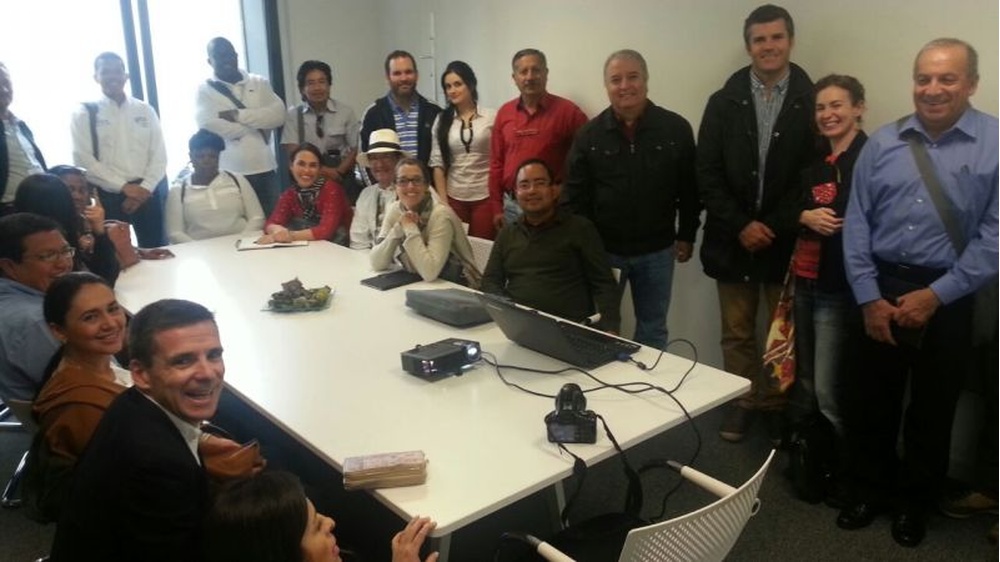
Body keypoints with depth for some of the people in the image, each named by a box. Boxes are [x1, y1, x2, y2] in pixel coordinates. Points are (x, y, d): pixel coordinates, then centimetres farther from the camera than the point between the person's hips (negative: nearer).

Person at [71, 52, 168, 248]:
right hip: (109, 196, -2)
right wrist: (124, 186, -12)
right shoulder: (84, 114, 3)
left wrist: (145, 188, -8)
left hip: (149, 193, 2)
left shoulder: (145, 110, 10)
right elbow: (83, 160, -6)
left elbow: (159, 154, 5)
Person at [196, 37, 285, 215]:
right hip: (230, 173, -2)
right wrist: (258, 123, -7)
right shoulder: (204, 90, 4)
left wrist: (238, 114, -11)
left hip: (264, 169, 3)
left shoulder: (259, 83, 11)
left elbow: (278, 114, -2)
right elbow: (208, 126, -13)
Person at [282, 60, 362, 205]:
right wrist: (321, 170, -16)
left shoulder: (345, 111, 2)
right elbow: (293, 152, -4)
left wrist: (338, 171, -13)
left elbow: (355, 149, 2)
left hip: (342, 178, 0)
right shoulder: (293, 115, 3)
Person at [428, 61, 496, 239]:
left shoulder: (491, 117, -2)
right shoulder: (442, 120, 6)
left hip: (485, 196, -2)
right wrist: (443, 201, -2)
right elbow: (437, 163, 4)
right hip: (454, 198, 2)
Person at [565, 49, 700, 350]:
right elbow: (575, 195, -1)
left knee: (653, 329, 13)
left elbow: (689, 189, 2)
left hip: (656, 251, 0)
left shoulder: (676, 128, -4)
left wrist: (686, 236, 3)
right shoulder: (589, 134, -3)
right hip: (602, 250, 0)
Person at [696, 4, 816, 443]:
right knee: (737, 333, 11)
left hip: (787, 241, -1)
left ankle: (777, 405, 26)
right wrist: (740, 226, -11)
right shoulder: (723, 102, 3)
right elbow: (707, 175, -1)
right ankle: (741, 402, 27)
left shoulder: (813, 103, -3)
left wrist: (774, 227, -13)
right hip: (733, 240, 1)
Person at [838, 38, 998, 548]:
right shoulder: (882, 143, 2)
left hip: (949, 298, -2)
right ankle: (867, 491, 33)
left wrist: (935, 295, -14)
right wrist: (868, 297, -6)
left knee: (932, 409, 13)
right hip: (881, 290, 2)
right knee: (870, 400, 12)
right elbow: (856, 222, 0)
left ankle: (913, 502, 34)